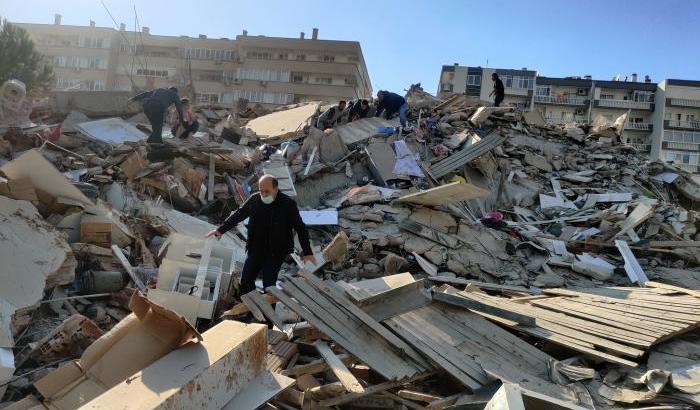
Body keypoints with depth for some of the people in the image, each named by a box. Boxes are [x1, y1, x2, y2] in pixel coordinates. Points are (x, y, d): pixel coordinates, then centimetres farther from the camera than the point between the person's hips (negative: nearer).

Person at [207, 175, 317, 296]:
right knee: (246, 282, 11)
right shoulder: (254, 199, -5)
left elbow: (301, 228, -10)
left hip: (276, 253, -4)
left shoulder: (288, 204, -15)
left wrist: (307, 252, -11)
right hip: (255, 250, 5)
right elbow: (238, 215, 10)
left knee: (269, 285, -4)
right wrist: (221, 230, 14)